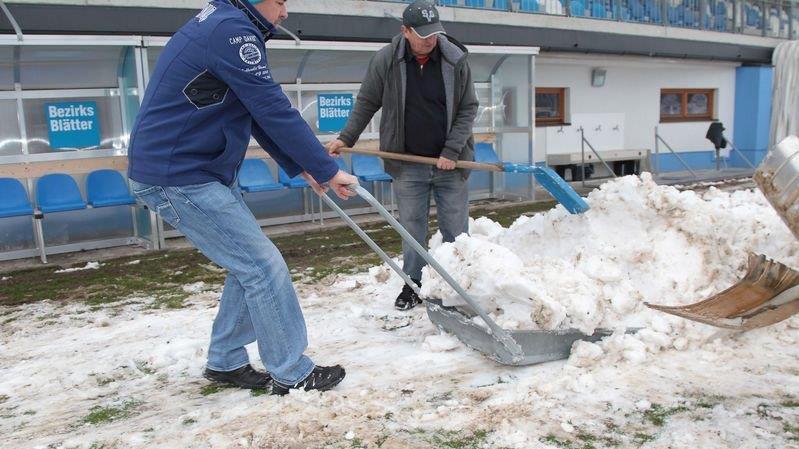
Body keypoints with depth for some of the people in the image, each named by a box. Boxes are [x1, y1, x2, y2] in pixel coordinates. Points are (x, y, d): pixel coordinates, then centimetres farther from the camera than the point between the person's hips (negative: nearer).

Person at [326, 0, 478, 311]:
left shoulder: (456, 59, -6)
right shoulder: (385, 60, -6)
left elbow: (468, 108, -3)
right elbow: (367, 103, 6)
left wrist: (453, 151, -11)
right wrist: (345, 138, 1)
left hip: (449, 162, 0)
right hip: (407, 164, 0)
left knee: (456, 229, 8)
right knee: (412, 227, 8)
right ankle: (412, 285, 23)